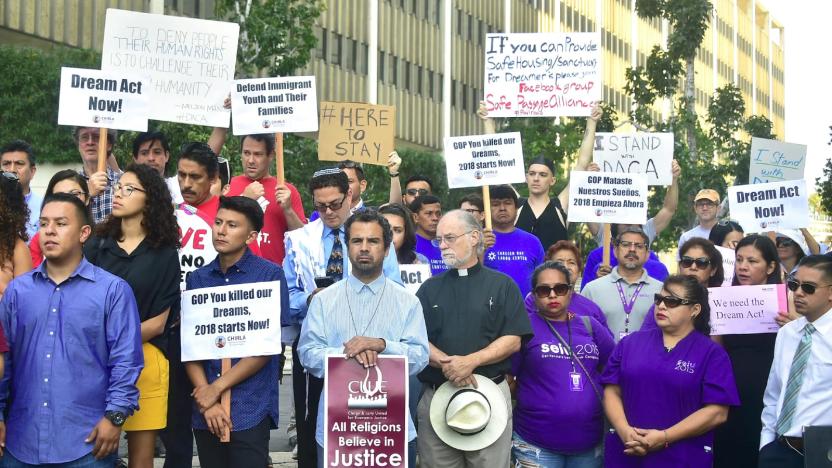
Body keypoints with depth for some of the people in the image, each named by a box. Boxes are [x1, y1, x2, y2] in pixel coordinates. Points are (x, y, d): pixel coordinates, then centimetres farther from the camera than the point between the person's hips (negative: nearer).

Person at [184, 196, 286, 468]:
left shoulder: (270, 275, -3)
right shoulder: (198, 279, 9)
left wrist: (217, 388, -9)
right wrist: (206, 400, -8)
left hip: (251, 409, -3)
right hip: (205, 411, 4)